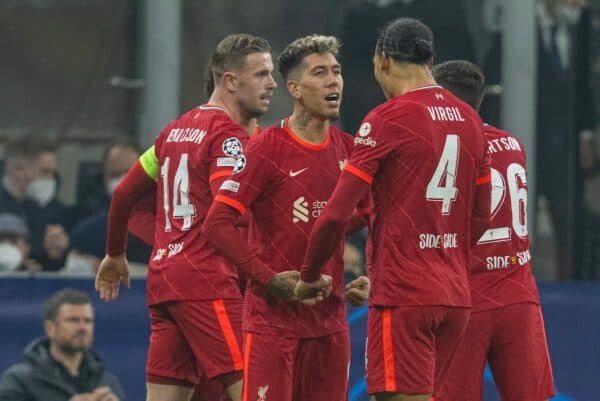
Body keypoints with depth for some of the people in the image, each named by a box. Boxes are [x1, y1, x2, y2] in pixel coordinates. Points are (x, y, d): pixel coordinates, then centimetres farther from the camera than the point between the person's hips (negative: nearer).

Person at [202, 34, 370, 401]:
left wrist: (371, 277, 6)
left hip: (330, 316, 6)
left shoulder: (348, 148, 8)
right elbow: (217, 224, -13)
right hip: (274, 316, -6)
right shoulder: (268, 148, -9)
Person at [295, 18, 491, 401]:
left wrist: (309, 278, 2)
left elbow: (337, 214, -11)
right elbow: (481, 217, 18)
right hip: (456, 295, 7)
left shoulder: (387, 119, -10)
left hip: (405, 295, -7)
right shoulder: (470, 119, 11)